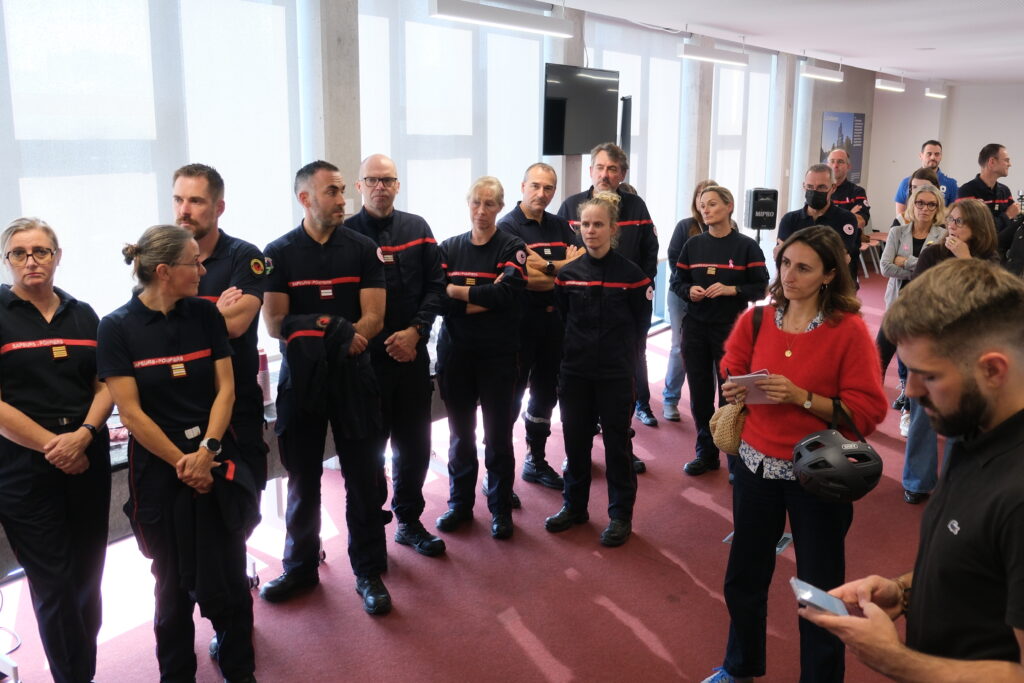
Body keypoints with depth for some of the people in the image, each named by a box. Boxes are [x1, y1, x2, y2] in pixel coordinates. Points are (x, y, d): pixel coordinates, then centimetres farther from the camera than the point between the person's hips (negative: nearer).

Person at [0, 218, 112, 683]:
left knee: (88, 578, 12)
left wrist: (83, 435, -10)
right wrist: (53, 446, -13)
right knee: (54, 586, 2)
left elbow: (106, 386, 7)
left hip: (89, 462, 4)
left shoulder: (83, 316, 10)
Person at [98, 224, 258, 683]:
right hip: (159, 469, -2)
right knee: (174, 580, 11)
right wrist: (180, 461, -9)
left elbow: (225, 388, 0)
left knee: (228, 573, 6)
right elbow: (130, 411, -9)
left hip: (216, 461, 2)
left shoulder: (205, 314, 1)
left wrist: (206, 451, -12)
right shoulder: (118, 327, -8)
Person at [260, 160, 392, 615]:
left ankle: (369, 572, 17)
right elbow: (275, 324, -6)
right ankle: (300, 568, 28)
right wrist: (337, 327, -17)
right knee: (302, 479, 12)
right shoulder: (279, 253, 0)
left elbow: (373, 319, -7)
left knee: (362, 478, 4)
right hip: (299, 380, 0)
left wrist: (308, 328, -20)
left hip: (353, 378, 0)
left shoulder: (363, 250, 1)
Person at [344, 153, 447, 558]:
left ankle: (409, 521, 26)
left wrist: (415, 331, -10)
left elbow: (435, 284, 4)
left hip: (413, 355, 3)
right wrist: (385, 343, -12)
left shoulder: (417, 229, 7)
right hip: (366, 358, -3)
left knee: (415, 443, 11)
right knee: (368, 445, 5)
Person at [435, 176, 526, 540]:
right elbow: (438, 301, -6)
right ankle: (460, 503, 26)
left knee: (498, 434, 5)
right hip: (455, 351, 3)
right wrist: (482, 299, -15)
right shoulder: (449, 248, 7)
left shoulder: (512, 247, 0)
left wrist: (456, 291, -12)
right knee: (460, 432, 11)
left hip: (497, 354, -2)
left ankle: (500, 508, 19)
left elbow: (506, 293, -18)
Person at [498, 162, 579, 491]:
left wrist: (547, 266, -16)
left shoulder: (560, 225, 11)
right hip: (521, 321, -6)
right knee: (512, 394, 0)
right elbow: (526, 279, -19)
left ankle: (536, 460, 30)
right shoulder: (508, 226, -9)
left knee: (546, 391, 15)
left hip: (554, 319, 6)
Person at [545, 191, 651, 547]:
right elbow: (559, 320, 10)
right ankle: (574, 505, 28)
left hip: (616, 375, -3)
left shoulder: (631, 274, -6)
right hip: (575, 373, 3)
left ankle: (620, 515, 18)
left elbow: (641, 324, 1)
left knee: (617, 443, 6)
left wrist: (626, 360, 0)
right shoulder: (568, 273, 2)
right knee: (575, 440, 12)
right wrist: (571, 353, 6)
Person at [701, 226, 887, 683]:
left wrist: (801, 398, -22)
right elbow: (732, 382, 14)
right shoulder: (756, 321, 0)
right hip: (757, 465, 4)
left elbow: (866, 412, -14)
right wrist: (736, 394, -8)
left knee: (820, 589, 8)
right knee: (744, 577, 17)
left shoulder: (849, 330, -12)